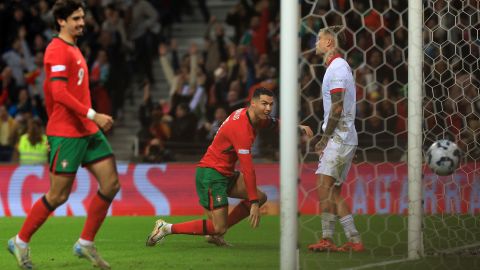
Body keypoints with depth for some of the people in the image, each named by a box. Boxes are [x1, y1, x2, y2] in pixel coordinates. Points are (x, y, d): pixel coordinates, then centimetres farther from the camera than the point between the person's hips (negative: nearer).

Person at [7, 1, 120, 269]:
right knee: (58, 195, -4)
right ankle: (21, 242, 13)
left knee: (111, 183, 1)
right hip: (66, 133, -9)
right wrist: (93, 115, -26)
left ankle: (86, 243, 10)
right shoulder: (57, 50, -13)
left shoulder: (73, 50, 16)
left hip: (88, 131, 9)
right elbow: (59, 92, -23)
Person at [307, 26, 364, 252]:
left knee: (325, 187, -13)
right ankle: (354, 240, 7)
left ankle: (327, 239, -13)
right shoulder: (338, 66, 20)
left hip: (339, 138, -10)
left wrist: (325, 137, -11)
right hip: (343, 138, 10)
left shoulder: (337, 67, -10)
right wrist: (326, 138, 16)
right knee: (333, 192, 8)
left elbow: (337, 108, -16)